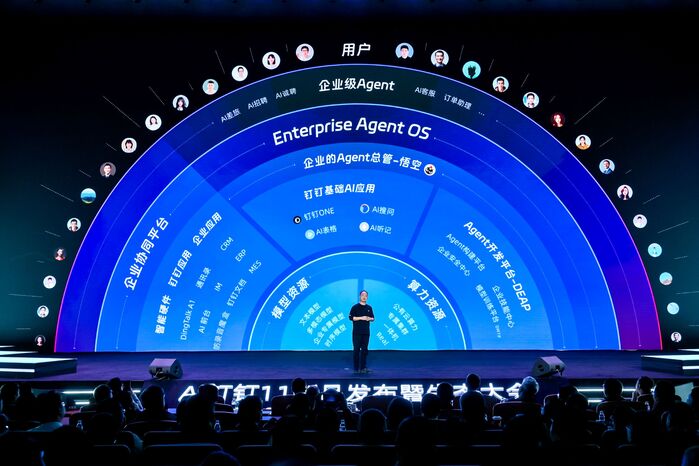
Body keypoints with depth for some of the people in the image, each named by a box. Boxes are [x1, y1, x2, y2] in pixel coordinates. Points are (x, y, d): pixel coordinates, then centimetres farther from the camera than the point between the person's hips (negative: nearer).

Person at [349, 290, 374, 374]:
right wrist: (361, 318, -17)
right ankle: (356, 368, 2)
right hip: (357, 332, -4)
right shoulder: (355, 307, -2)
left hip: (366, 332, 4)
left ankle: (363, 368, 11)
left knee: (364, 350, 5)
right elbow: (351, 317, -9)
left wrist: (369, 319, -6)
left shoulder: (369, 308, 12)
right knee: (357, 350, -2)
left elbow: (372, 318, 17)